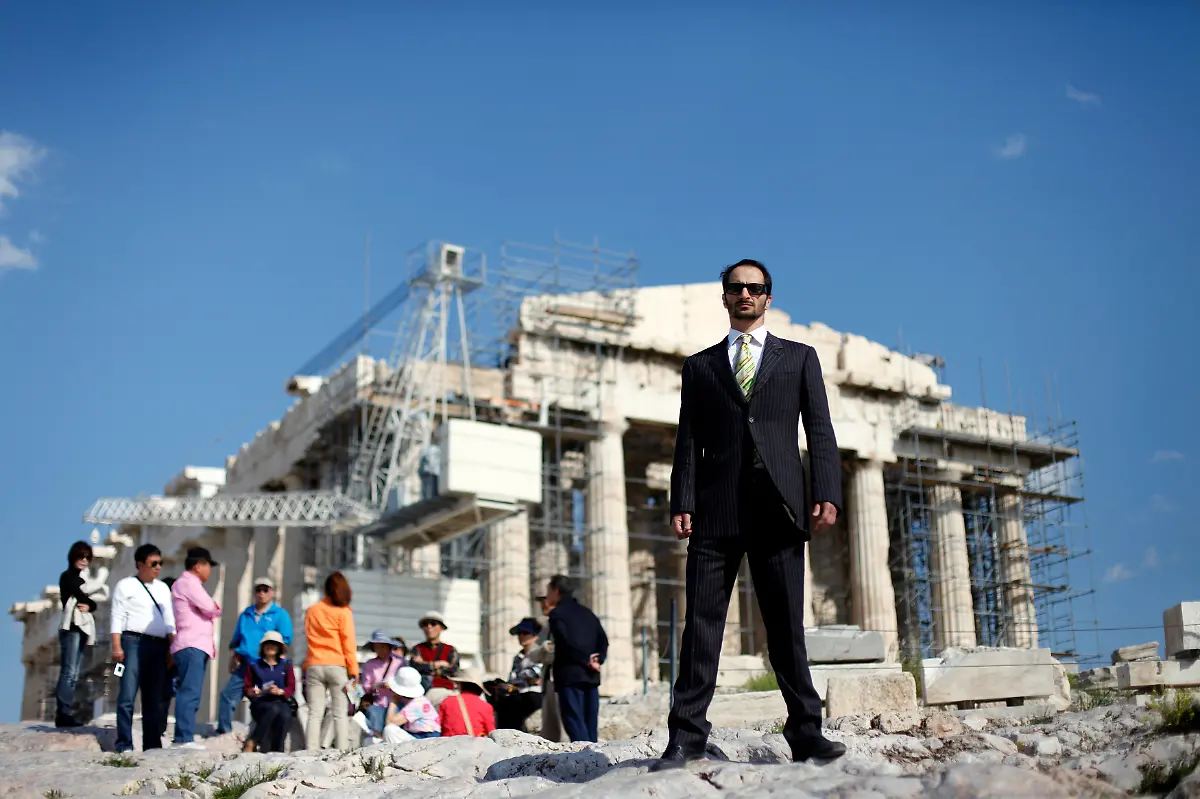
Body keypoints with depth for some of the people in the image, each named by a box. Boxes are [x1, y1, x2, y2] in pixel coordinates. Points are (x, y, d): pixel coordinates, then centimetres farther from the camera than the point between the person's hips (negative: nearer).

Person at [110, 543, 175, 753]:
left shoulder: (163, 589, 22)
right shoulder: (126, 586, 7)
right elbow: (117, 617, -1)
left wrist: (172, 647, 11)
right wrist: (116, 647, -11)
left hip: (159, 646, 5)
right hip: (134, 642, -5)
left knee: (155, 698, 4)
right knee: (128, 696, -10)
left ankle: (152, 744, 6)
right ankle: (124, 744, -10)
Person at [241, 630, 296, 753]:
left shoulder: (286, 665, 17)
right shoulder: (253, 664, 15)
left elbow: (291, 687, 7)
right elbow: (246, 687, 12)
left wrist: (280, 691, -15)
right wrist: (252, 692, -12)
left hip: (281, 702, 1)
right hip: (260, 703, -1)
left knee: (285, 716, -36)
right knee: (273, 709, -38)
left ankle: (277, 751, -31)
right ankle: (252, 742, -30)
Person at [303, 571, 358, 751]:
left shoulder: (311, 611, 10)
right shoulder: (343, 611, -1)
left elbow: (308, 637, 14)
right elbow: (348, 642, -4)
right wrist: (353, 670, -5)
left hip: (314, 666, 3)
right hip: (337, 667, -3)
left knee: (315, 714, 3)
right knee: (341, 714, -1)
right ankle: (342, 752, -8)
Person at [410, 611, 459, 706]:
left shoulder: (450, 650, 13)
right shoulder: (418, 649, 14)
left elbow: (453, 671, -2)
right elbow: (415, 666, -5)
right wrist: (438, 664, 2)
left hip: (444, 690, 0)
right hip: (423, 693, 0)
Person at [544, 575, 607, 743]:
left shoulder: (557, 614, -3)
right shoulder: (587, 613, 19)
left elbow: (567, 642, -16)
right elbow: (603, 640, 10)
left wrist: (586, 660, -8)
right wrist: (598, 660, -1)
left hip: (570, 674, -7)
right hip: (591, 676, 7)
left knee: (575, 723, -8)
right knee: (590, 723, 8)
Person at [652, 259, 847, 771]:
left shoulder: (799, 357, 17)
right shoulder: (700, 366, 18)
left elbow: (819, 432, 9)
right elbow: (688, 441, 10)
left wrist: (827, 494, -5)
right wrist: (681, 503, -2)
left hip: (778, 508, 0)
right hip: (716, 510, 1)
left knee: (787, 626, 1)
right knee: (701, 623, -3)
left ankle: (805, 733, 8)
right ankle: (686, 737, -1)